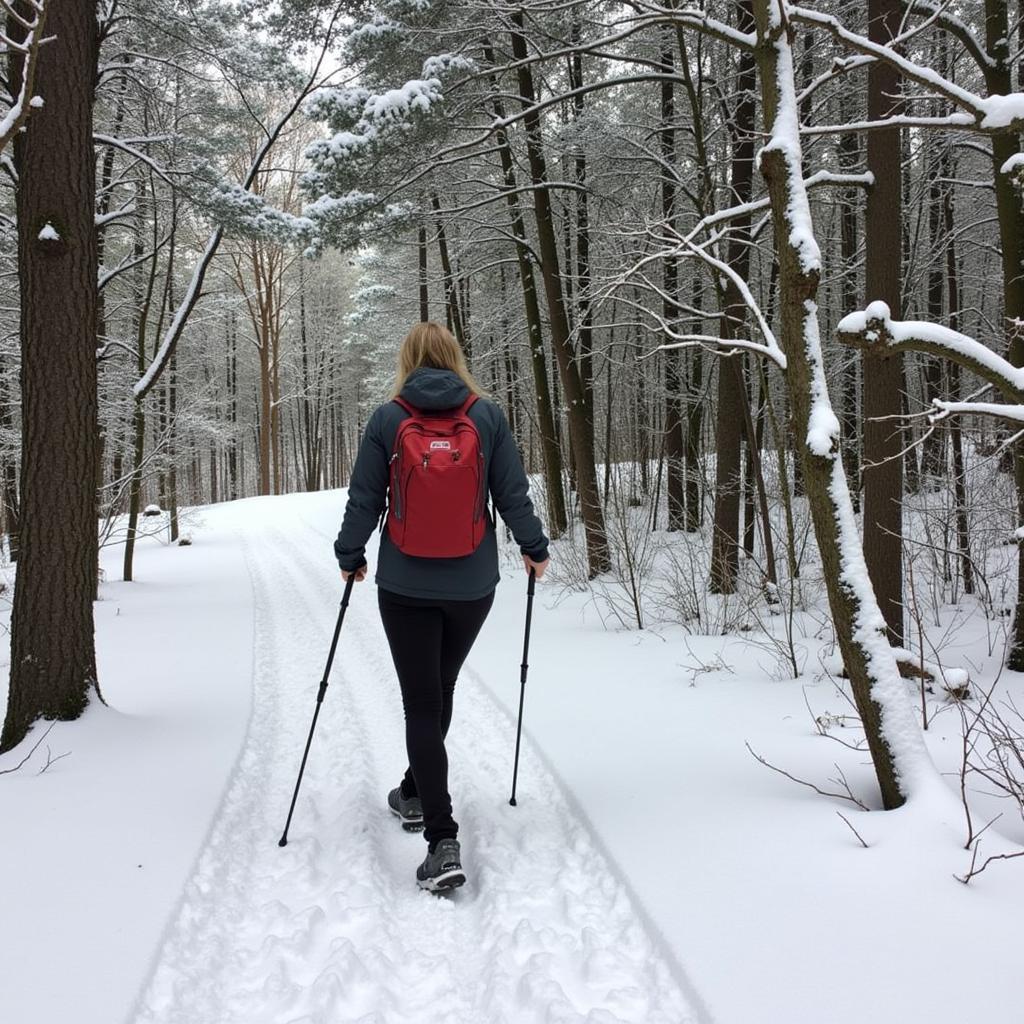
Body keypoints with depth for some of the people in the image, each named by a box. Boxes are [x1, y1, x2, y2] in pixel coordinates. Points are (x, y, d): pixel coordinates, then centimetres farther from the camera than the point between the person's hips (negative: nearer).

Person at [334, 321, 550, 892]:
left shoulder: (387, 420, -5)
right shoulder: (488, 416, -3)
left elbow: (364, 499, 0)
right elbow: (513, 493, 0)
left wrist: (350, 556, 15)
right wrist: (534, 549, 15)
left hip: (405, 586, -2)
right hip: (472, 586, 2)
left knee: (422, 704, 1)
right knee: (439, 692, 22)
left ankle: (443, 841, -9)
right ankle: (416, 793, 41)